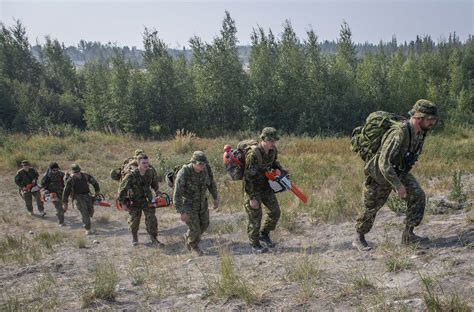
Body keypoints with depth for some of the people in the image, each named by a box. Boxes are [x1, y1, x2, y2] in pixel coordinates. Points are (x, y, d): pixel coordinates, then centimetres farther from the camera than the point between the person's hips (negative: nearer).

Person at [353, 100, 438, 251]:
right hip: (379, 175, -7)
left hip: (400, 172, 7)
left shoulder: (420, 132, -10)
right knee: (371, 208, 7)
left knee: (418, 196, -8)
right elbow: (384, 163, -38)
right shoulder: (399, 133, -37)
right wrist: (398, 185, -34)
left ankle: (408, 235, 3)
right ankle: (359, 239, 28)